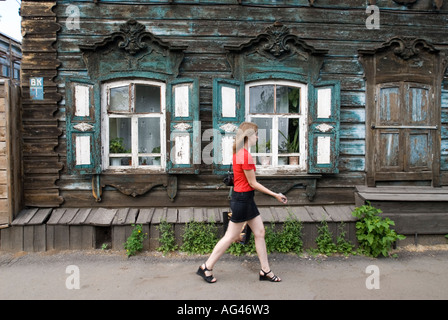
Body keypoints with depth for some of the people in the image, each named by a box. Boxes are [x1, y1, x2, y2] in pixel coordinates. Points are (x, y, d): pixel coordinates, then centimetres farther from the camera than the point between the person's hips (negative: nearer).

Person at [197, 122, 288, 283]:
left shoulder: (240, 153, 9)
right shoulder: (245, 156, -21)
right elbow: (253, 183, -17)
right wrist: (275, 195, -11)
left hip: (246, 198, 10)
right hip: (242, 199, -10)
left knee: (260, 232, 13)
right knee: (231, 236, 2)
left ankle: (265, 271, 22)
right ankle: (206, 268, 16)